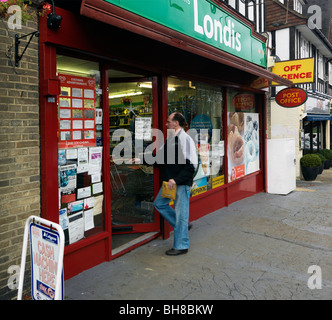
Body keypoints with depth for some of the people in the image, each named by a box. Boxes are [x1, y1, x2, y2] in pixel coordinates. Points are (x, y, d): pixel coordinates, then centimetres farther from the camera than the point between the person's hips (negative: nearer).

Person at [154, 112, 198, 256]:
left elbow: (191, 165, -20)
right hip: (170, 181, 9)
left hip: (182, 183, -9)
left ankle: (181, 246, 15)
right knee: (159, 203, 17)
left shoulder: (185, 139, -16)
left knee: (181, 212, 0)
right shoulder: (169, 138, 11)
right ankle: (182, 226, 31)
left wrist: (176, 180, -23)